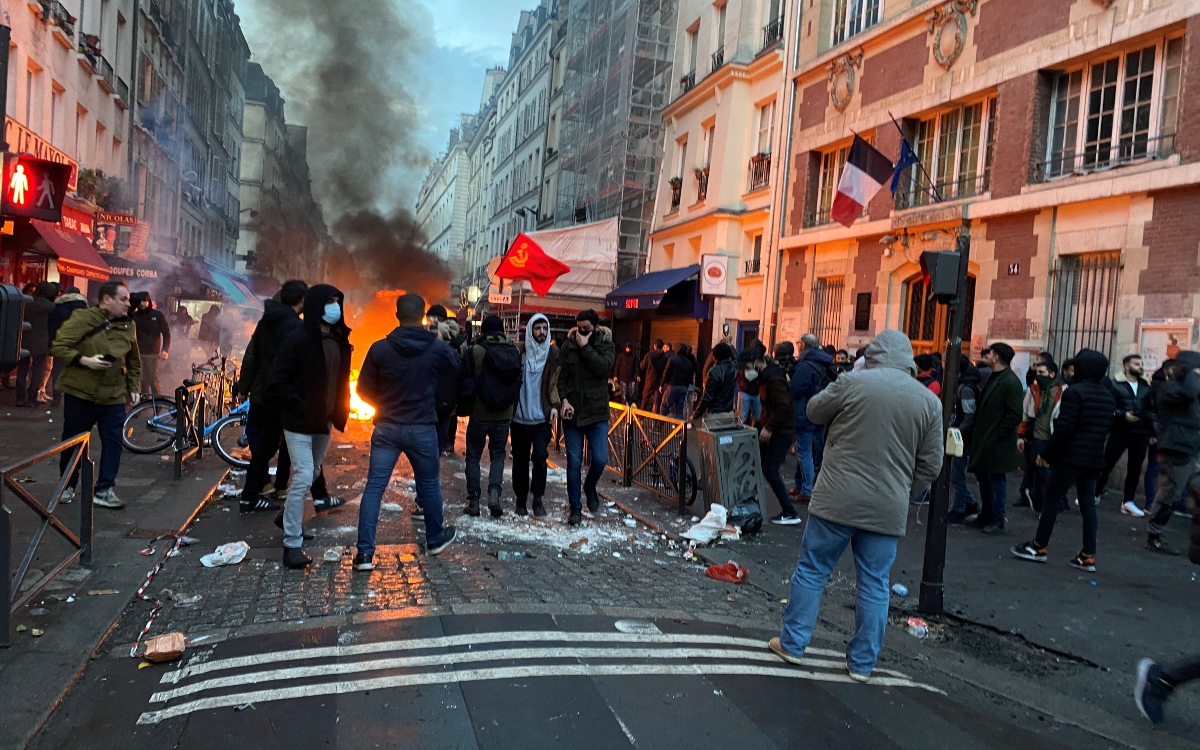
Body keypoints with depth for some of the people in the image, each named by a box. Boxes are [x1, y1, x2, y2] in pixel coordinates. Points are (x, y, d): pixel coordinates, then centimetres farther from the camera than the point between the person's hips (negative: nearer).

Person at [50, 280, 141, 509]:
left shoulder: (127, 326, 6)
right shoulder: (82, 319, -11)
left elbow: (133, 361, 17)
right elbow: (58, 347, -13)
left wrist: (133, 387, 12)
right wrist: (84, 360, -24)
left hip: (114, 396, 4)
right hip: (79, 393, -4)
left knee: (113, 442, -2)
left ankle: (104, 490, 6)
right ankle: (67, 485, 28)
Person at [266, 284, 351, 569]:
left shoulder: (340, 341, 5)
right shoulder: (297, 340, -16)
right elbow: (277, 383, -16)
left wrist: (341, 411, 6)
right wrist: (301, 407, -18)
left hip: (324, 421, 7)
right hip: (300, 422, -7)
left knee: (311, 475, 18)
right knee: (303, 477, -12)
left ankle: (290, 519, 39)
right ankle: (292, 545, -4)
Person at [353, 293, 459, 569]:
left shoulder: (380, 348, -8)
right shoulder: (439, 348, -7)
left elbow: (364, 389, 0)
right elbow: (454, 385, 3)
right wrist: (442, 407, 23)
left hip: (386, 427, 0)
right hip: (423, 428, 0)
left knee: (374, 487, 4)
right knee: (430, 485, 17)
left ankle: (365, 553, 2)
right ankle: (435, 538, 34)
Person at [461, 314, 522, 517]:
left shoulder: (475, 351, -11)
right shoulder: (514, 352, -1)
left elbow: (466, 382, -8)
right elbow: (518, 382, 6)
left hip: (479, 413, -2)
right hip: (504, 414, 3)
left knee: (474, 455, 11)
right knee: (498, 454, 16)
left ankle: (473, 499, 9)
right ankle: (494, 491, -3)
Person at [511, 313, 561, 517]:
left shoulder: (554, 353, 2)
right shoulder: (520, 351, -1)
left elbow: (556, 382, 3)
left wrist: (554, 405, -9)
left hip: (541, 416, 0)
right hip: (520, 415, 0)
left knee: (540, 456, -10)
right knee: (520, 458, 8)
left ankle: (538, 498, 2)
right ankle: (521, 499, 20)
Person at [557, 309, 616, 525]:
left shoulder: (606, 345, 2)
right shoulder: (569, 345, 3)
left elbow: (603, 367, -17)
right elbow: (561, 375, 0)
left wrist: (585, 347, -16)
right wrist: (563, 399, -14)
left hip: (597, 412, 0)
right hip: (572, 412, 1)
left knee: (600, 459, -6)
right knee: (574, 462, 4)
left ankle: (589, 487, 27)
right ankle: (575, 508, 14)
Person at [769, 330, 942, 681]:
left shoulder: (854, 383, -9)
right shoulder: (929, 401, 1)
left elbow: (814, 411, 7)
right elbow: (930, 465, 4)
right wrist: (902, 494, 16)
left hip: (837, 500, -2)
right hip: (888, 509, 3)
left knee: (812, 571, 11)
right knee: (874, 584, 12)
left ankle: (792, 644, 20)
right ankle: (862, 663, 20)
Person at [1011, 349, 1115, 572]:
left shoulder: (1075, 392, -14)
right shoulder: (1108, 395, 11)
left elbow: (1064, 427, -18)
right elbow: (1107, 427, 15)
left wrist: (1046, 453, -12)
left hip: (1071, 456, -7)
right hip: (1095, 458, 7)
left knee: (1052, 499, 1)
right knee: (1088, 504, 8)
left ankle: (1039, 547, 6)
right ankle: (1088, 556, 9)